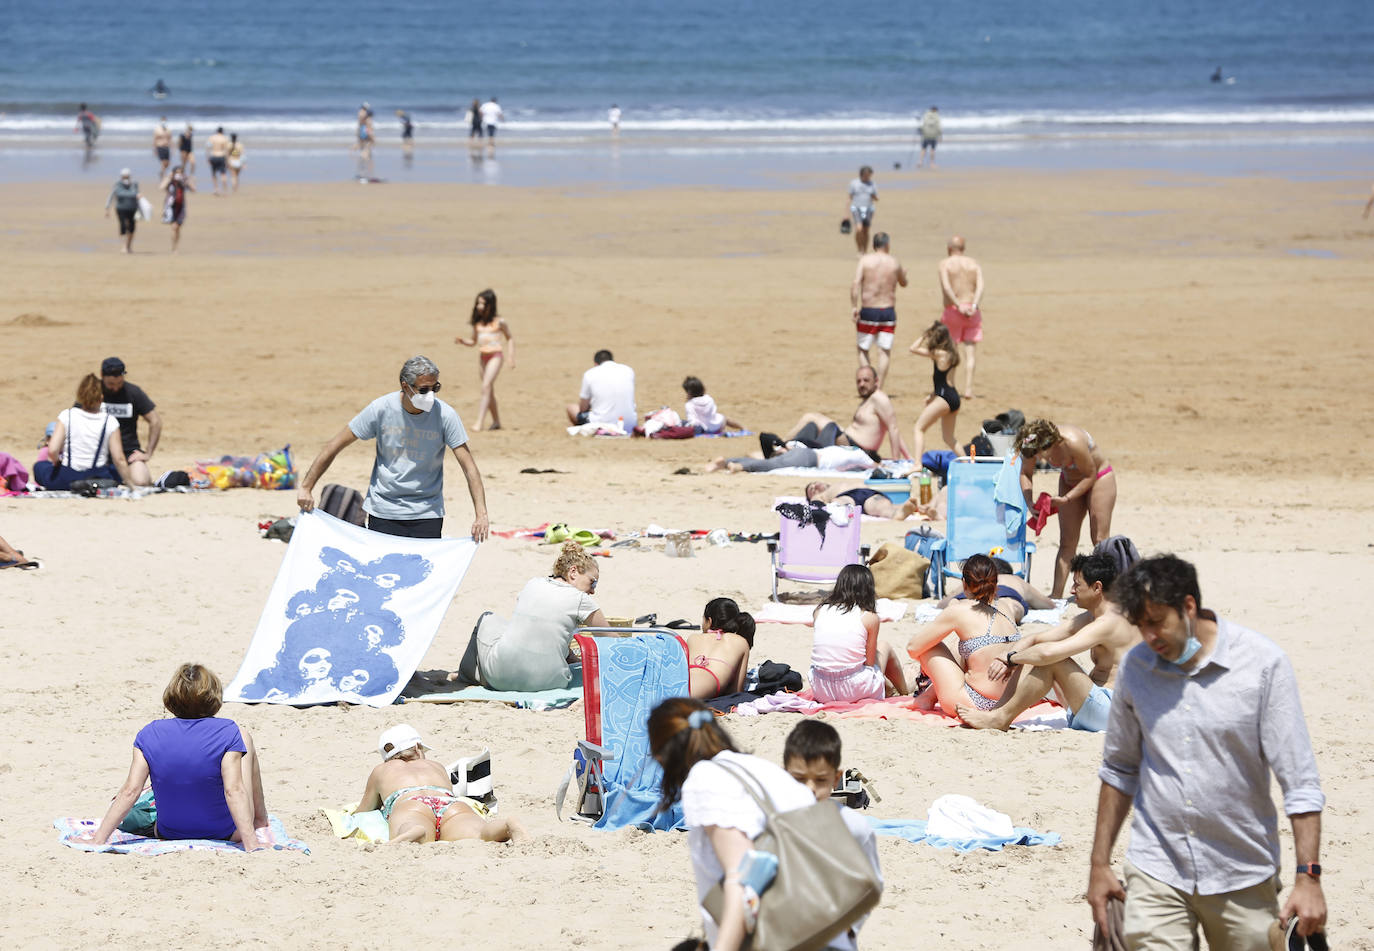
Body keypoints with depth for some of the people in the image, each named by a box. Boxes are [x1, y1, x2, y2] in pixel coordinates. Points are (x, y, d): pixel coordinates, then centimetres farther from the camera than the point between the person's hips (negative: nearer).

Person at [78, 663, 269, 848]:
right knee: (245, 738, 19)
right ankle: (260, 821, 34)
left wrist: (98, 839, -14)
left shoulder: (150, 734, -12)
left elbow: (131, 790, -16)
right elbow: (234, 790, -28)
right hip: (223, 832, -3)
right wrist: (251, 844, -30)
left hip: (169, 833, 3)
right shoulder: (227, 732, -20)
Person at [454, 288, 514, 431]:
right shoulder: (477, 323, 10)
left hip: (495, 355, -6)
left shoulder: (499, 322, -3)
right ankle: (496, 421, 23)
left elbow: (510, 339, 7)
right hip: (482, 356, 6)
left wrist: (511, 357, 1)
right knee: (489, 392, 11)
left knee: (486, 387, -17)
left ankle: (479, 423, -24)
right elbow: (473, 342, 17)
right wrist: (462, 340, -3)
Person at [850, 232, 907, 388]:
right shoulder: (895, 263, 2)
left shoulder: (865, 260, -3)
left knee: (863, 349, 11)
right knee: (884, 351, 5)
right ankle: (879, 388, 0)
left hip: (868, 311, -1)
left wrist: (855, 307, -12)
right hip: (888, 310, 1)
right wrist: (903, 273, 42)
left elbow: (855, 284, -15)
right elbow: (903, 283, 20)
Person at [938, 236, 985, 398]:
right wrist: (974, 306, -15)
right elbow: (980, 287, -5)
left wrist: (959, 305, -18)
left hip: (952, 310, -2)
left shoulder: (945, 264, 1)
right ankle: (968, 388, -9)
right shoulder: (974, 264, 10)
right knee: (970, 351, 1)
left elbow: (946, 287, -14)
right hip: (972, 311, 2)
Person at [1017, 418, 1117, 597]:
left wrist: (1066, 498, -29)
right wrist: (1030, 503, -19)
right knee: (1067, 542, 1)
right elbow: (1025, 474, -5)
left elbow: (1090, 475, -24)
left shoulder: (1073, 443, -39)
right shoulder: (1034, 447, -22)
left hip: (1099, 477, -5)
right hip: (1070, 480, 5)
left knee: (1100, 539, -8)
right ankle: (1056, 594, -1)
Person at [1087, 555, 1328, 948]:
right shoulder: (1136, 666, 3)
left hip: (1242, 877, -2)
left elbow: (1299, 780, -8)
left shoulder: (1262, 662, -8)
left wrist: (1308, 877, -14)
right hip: (1156, 873, 2)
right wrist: (1099, 863, 13)